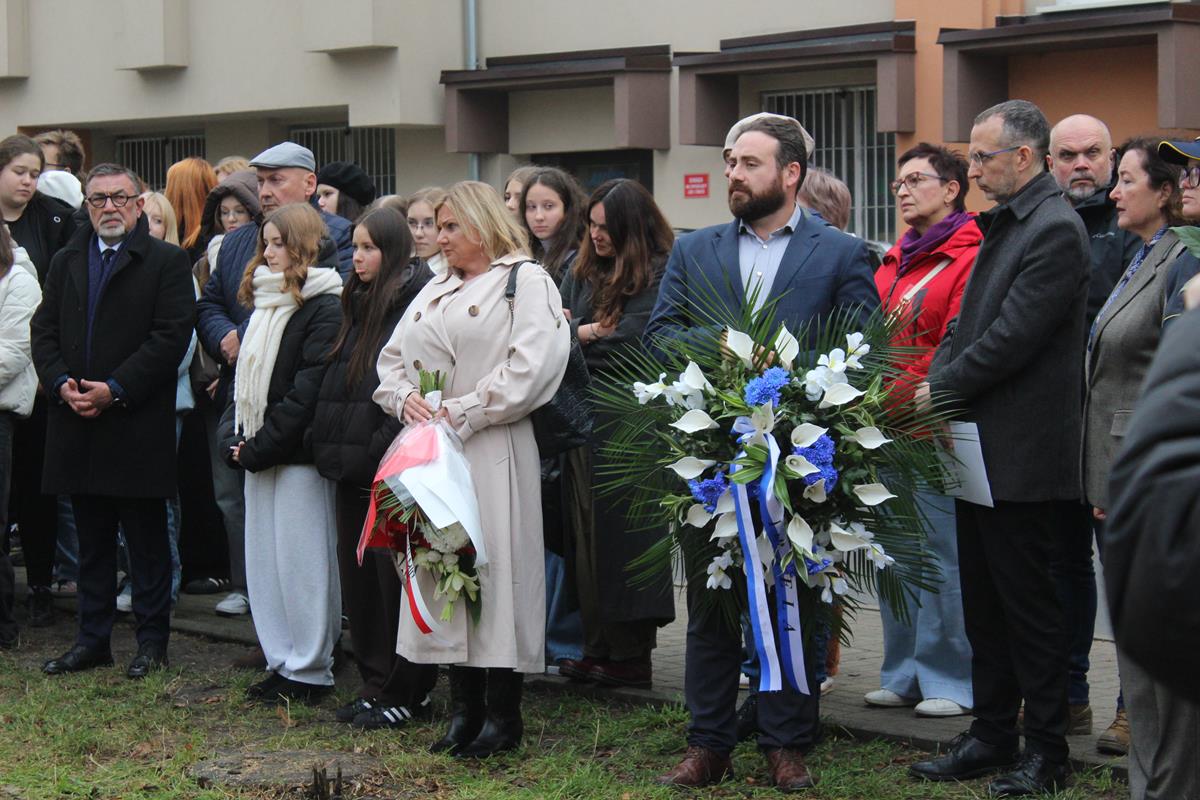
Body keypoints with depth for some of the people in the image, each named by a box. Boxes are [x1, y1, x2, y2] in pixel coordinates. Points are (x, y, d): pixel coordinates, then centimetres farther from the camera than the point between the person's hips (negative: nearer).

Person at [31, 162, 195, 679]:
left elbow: (171, 337, -11)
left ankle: (152, 640, 11)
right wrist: (62, 383, -8)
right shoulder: (65, 263, 14)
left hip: (138, 427, -5)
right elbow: (44, 332, 11)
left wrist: (114, 389, -17)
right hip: (77, 425, 5)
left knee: (146, 540, 3)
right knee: (92, 540, 12)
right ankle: (92, 638, 19)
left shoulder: (167, 262, -2)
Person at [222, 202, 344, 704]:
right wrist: (234, 435, 3)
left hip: (298, 455, -8)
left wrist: (261, 447, -16)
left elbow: (308, 389, -17)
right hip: (259, 454, 9)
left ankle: (309, 671, 4)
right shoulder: (265, 303, 15)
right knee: (262, 559, 10)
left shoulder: (325, 309, -11)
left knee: (300, 561, -3)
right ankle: (282, 662, 18)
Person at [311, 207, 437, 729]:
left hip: (391, 469, -9)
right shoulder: (359, 305, 17)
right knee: (359, 579, 12)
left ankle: (407, 694, 5)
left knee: (394, 580, -3)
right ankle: (377, 685, 20)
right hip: (353, 468, 9)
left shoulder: (417, 303, -11)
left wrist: (382, 448, -22)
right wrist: (327, 443, 13)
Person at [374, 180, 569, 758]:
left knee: (493, 571, -7)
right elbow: (392, 357, 20)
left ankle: (502, 715, 1)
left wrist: (461, 413, -15)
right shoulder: (436, 291, 21)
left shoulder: (526, 282, -2)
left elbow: (529, 367, -14)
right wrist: (405, 398, -2)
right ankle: (464, 709, 14)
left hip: (491, 451, -7)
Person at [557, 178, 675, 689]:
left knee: (622, 536, -5)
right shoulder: (582, 271, 15)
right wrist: (591, 331, -6)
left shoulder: (657, 275, -7)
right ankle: (598, 648, 13)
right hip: (583, 421, 7)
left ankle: (631, 655, 2)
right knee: (586, 532, 7)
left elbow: (630, 341, -15)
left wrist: (578, 335, 0)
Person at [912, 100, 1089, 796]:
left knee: (1028, 603, -1)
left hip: (1021, 454, -9)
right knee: (984, 602, 15)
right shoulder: (1004, 224, 13)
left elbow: (1011, 339, -21)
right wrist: (937, 382, 0)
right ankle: (992, 737, 24)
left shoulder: (1055, 230, -17)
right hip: (981, 450, 10)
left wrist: (939, 389, -11)